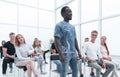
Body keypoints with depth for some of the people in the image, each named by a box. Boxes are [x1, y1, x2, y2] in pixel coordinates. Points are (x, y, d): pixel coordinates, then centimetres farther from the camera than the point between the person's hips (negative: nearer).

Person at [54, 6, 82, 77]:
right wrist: (60, 54, -19)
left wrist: (78, 51, 13)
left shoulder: (72, 26, 15)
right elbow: (56, 41, -13)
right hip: (65, 53, -7)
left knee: (75, 71, 14)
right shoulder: (59, 25, -7)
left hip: (74, 53, 7)